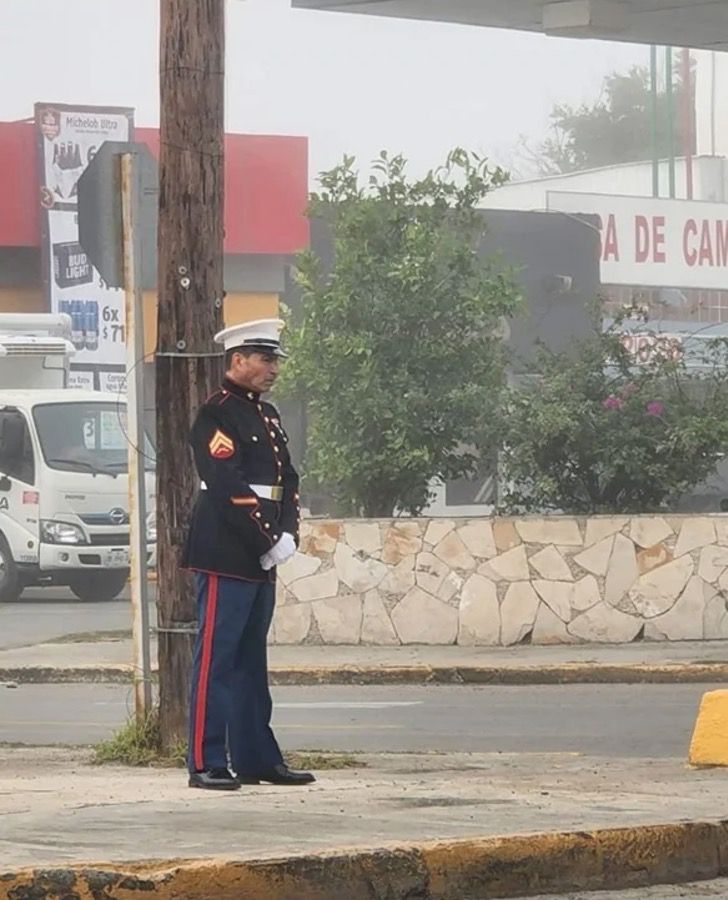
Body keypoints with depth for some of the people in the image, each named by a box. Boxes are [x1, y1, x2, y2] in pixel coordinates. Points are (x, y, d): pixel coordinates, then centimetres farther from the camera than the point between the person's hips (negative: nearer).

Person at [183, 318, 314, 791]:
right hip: (226, 557, -9)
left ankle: (257, 758, 17)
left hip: (261, 559, 9)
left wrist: (288, 534, 0)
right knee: (216, 661, -7)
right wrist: (268, 542, -17)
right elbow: (229, 487, -18)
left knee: (251, 662, 13)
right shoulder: (217, 415, -11)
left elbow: (288, 480, 16)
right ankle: (206, 764, -6)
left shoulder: (268, 415, 18)